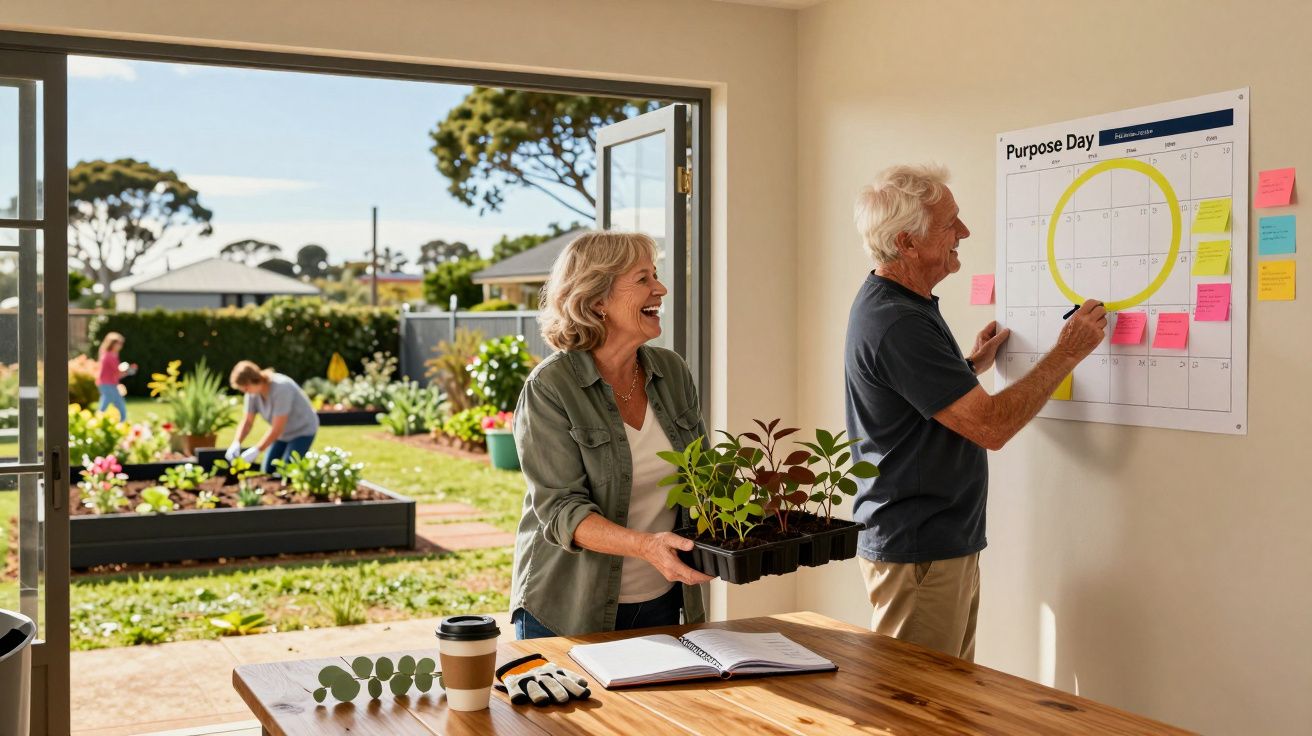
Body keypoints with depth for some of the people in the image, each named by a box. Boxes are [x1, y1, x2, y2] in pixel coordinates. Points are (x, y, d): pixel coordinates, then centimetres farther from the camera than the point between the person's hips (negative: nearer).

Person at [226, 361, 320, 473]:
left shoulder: (280, 388, -33)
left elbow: (277, 428, -33)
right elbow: (247, 422, -8)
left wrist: (256, 450, -36)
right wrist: (236, 443, -26)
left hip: (303, 430, -8)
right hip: (284, 433, 8)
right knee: (267, 470, 2)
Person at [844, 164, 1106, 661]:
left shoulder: (892, 303, 11)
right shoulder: (896, 323, -23)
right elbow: (990, 425, -23)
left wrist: (972, 365, 14)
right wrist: (1068, 352, -14)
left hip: (947, 543, 10)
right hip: (917, 555, -10)